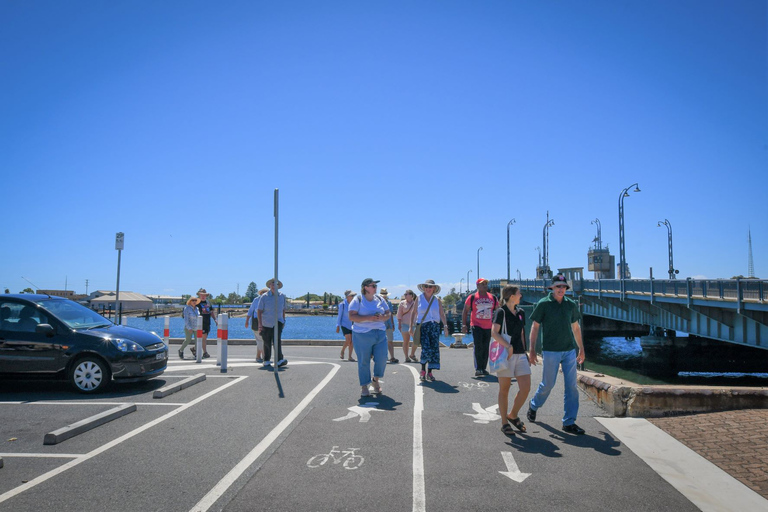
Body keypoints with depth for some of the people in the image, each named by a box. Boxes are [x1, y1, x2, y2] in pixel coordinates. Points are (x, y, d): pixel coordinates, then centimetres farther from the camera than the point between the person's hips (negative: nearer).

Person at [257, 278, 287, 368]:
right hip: (266, 323, -1)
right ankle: (266, 361, 23)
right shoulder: (264, 297, -6)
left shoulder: (282, 296, 3)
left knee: (277, 339, -19)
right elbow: (259, 311, -7)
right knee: (267, 342, 6)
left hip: (278, 322, 1)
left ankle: (280, 360, -24)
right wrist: (260, 324, -14)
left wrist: (284, 321, 18)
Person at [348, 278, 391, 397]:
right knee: (363, 361, 1)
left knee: (382, 359, 0)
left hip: (380, 334, 4)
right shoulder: (358, 299, -3)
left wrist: (382, 317, -9)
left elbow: (389, 313, 14)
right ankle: (364, 387, 14)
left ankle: (376, 380, 26)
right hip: (362, 335, -4)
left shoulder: (379, 299, 12)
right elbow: (352, 316, -12)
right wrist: (368, 318, -21)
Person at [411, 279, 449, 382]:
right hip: (422, 326, -2)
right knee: (426, 348, -14)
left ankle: (429, 372, 7)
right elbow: (414, 313, 6)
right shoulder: (419, 298, 6)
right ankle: (423, 371, 4)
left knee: (434, 349, -3)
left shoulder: (437, 300, 10)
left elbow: (442, 314, 8)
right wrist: (412, 326, 1)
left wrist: (445, 326, -2)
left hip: (435, 326, 2)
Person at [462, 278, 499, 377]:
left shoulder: (492, 297, 10)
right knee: (478, 347, -11)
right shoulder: (472, 297, 1)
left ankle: (483, 368, 17)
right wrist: (464, 325, -2)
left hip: (489, 327, 4)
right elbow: (465, 311, 4)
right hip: (477, 326, -4)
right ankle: (478, 369, -8)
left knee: (486, 348, 8)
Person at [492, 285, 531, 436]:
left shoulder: (520, 313, 14)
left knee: (525, 388, -2)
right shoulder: (501, 312, -6)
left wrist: (526, 353, 18)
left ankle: (513, 416, 19)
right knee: (504, 390, 3)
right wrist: (508, 346, -25)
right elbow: (494, 332, -16)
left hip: (520, 355, 6)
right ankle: (504, 423, 14)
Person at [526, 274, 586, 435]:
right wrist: (532, 350, -6)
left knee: (572, 386, 1)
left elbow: (575, 327, 17)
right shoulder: (543, 304, -5)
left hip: (569, 350, 4)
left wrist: (581, 349, 17)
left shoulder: (571, 305, 7)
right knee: (548, 384, 5)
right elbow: (535, 327, -2)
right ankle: (534, 405, 34)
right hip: (551, 351, -4)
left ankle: (569, 422, 11)